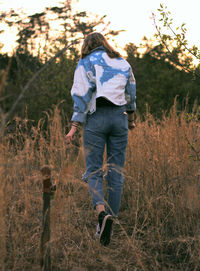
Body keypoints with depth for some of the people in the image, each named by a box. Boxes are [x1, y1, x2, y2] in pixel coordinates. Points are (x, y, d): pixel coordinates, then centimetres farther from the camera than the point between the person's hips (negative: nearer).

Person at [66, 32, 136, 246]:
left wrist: (74, 125, -10)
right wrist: (130, 117, 39)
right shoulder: (122, 62, 17)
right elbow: (131, 92, 24)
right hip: (119, 117, 3)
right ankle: (112, 217, 5)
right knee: (116, 170, 5)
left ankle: (101, 210, -24)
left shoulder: (86, 63, 4)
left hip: (96, 117, -3)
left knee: (93, 170, 0)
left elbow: (82, 94, -7)